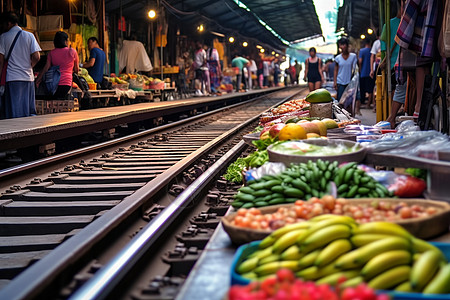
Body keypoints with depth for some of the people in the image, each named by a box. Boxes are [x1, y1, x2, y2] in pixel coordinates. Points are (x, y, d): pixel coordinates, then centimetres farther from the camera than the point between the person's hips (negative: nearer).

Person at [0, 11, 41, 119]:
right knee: (29, 110, 7)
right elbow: (36, 57, -4)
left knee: (14, 111, -1)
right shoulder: (29, 36, 4)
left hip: (12, 78, -1)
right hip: (28, 77, 2)